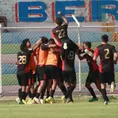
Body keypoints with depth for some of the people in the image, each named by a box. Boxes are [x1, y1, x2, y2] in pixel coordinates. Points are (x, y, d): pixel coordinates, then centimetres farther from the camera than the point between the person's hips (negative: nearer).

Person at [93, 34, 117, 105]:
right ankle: (112, 83, -25)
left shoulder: (99, 48, -2)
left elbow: (94, 58, -10)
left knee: (103, 84, 7)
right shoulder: (111, 47, 1)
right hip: (110, 68, 1)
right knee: (111, 81, 14)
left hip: (102, 68, -1)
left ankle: (105, 100, -2)